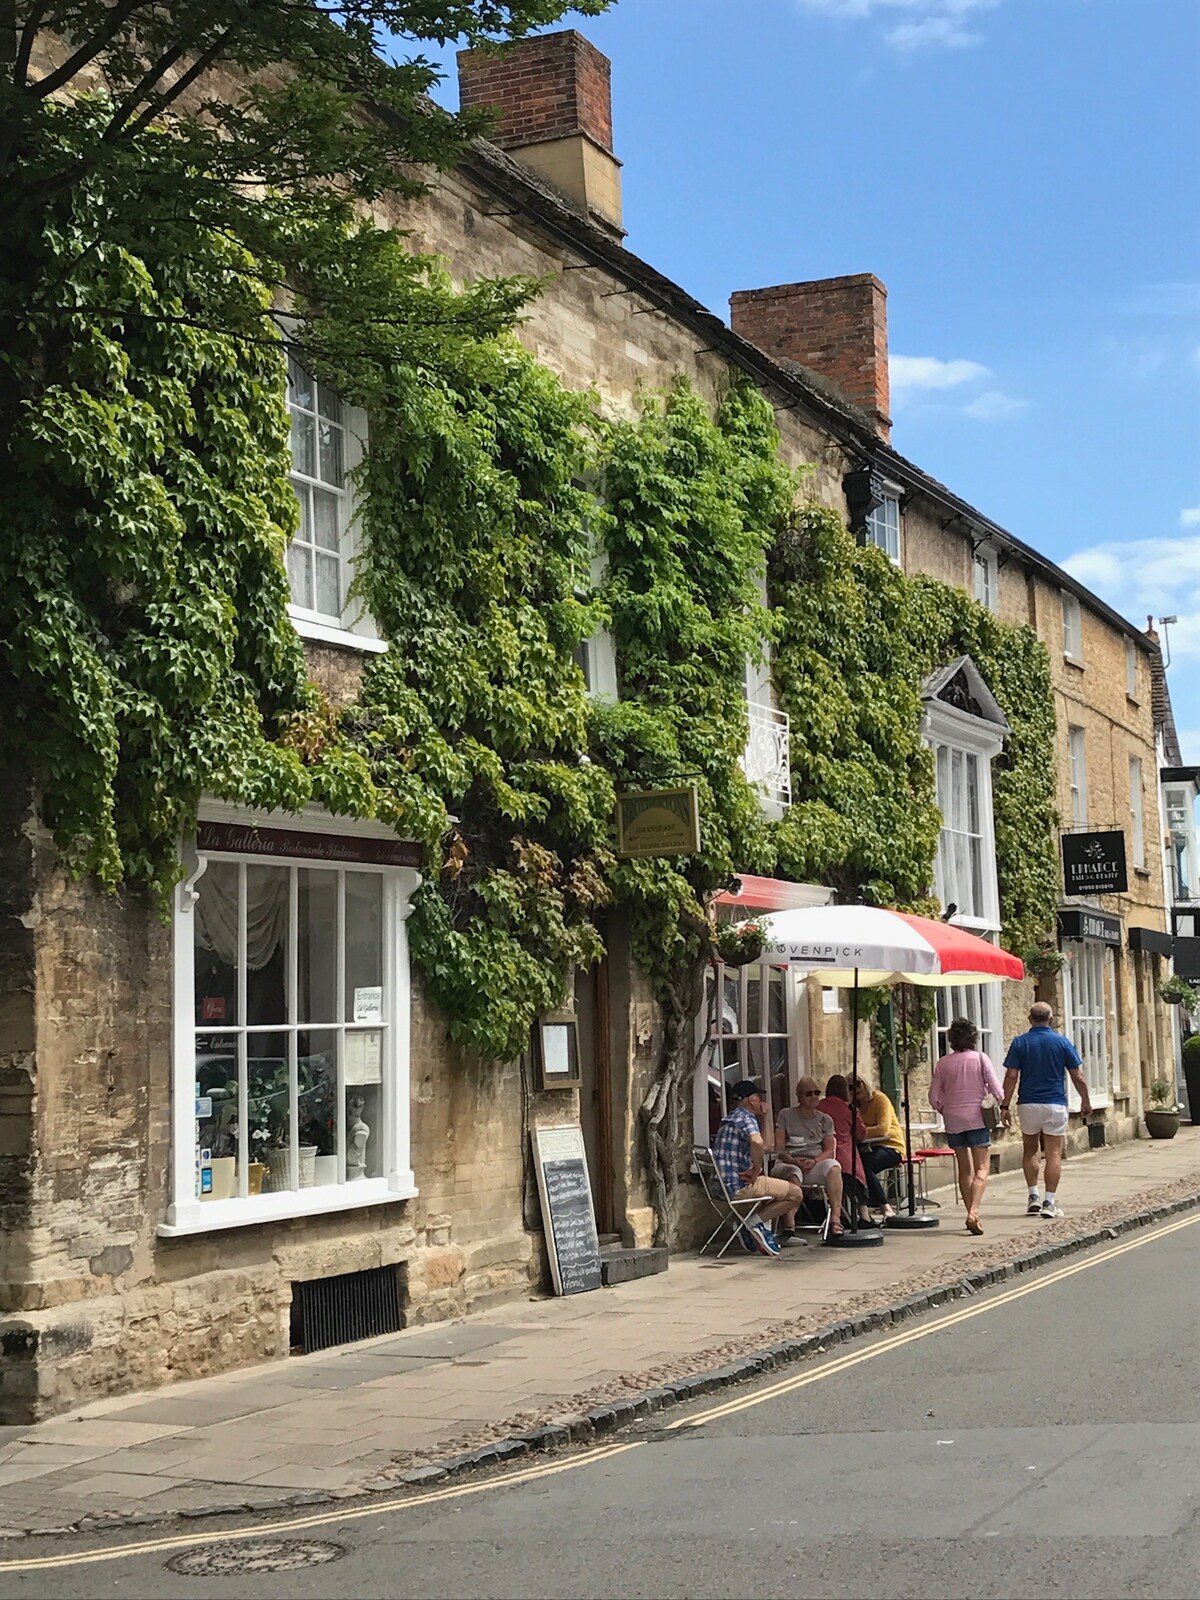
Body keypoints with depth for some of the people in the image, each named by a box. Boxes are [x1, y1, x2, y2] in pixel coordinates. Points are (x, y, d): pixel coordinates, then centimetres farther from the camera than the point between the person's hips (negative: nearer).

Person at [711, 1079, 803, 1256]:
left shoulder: (731, 1118, 22)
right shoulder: (746, 1117, -9)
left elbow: (764, 1148, 30)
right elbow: (757, 1142, -33)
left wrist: (763, 1116, 24)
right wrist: (756, 1170, -19)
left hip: (723, 1187, 10)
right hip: (739, 1186, -10)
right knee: (796, 1194, -6)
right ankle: (756, 1222, -10)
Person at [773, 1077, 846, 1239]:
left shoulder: (825, 1120, 19)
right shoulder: (785, 1115, 12)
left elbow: (829, 1150, 8)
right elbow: (778, 1147, 2)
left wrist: (814, 1161, -13)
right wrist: (793, 1160, -17)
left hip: (816, 1166, 2)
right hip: (788, 1164, -2)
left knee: (833, 1165, -33)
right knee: (794, 1172, -40)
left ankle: (835, 1218, -41)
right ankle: (789, 1225, -47)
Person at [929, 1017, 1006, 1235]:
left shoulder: (943, 1063, 2)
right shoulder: (980, 1058, -4)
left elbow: (934, 1097, 3)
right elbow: (997, 1090, -8)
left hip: (953, 1120, 3)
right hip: (977, 1118, -3)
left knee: (964, 1169, 13)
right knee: (982, 1168, -2)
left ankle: (971, 1214, 14)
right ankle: (973, 1212, -21)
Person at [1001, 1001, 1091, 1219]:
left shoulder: (1020, 1043, -1)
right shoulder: (1062, 1042, -1)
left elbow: (1011, 1076, -6)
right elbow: (1078, 1077, 1)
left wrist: (1005, 1105, -1)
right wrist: (1086, 1101, 14)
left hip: (1028, 1105, 1)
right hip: (1055, 1105, -1)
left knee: (1030, 1151, 17)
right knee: (1054, 1154, 2)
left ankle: (1033, 1196, 10)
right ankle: (1050, 1201, -3)